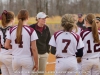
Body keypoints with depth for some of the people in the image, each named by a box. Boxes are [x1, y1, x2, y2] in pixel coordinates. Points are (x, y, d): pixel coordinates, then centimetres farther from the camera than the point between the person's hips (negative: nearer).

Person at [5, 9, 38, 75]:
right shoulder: (31, 31, -12)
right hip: (27, 59, -4)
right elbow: (34, 49, -10)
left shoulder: (12, 30, -1)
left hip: (15, 59, 4)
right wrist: (36, 63, -3)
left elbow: (7, 45, 1)